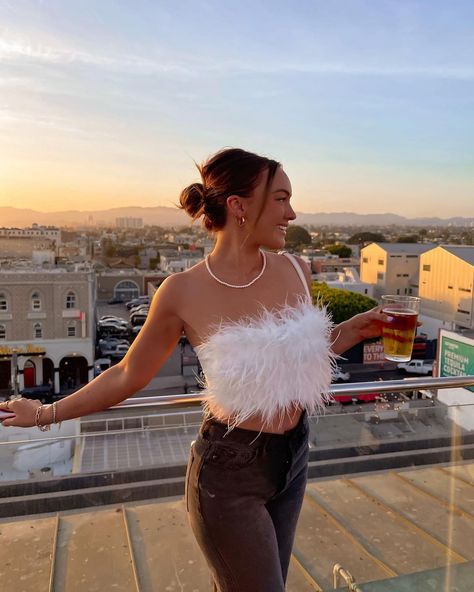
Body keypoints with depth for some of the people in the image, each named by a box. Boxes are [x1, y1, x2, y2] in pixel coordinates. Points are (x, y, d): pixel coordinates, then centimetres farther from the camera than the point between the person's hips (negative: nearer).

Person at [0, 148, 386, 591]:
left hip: (292, 457, 5)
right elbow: (129, 375, -3)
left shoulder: (294, 270, -5)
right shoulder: (183, 293, -17)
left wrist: (354, 330, -2)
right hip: (228, 470, -5)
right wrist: (46, 414, 4)